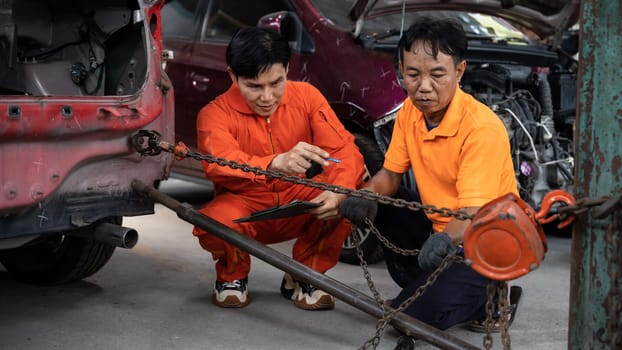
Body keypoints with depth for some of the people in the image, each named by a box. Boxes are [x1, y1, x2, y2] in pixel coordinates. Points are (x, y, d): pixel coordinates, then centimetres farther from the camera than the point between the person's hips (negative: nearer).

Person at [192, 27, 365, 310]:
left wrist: (339, 191, -40)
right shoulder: (215, 114, -18)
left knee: (353, 189, -24)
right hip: (246, 206, -3)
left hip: (297, 204, 3)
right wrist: (276, 163, -60)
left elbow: (344, 148, -16)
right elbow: (220, 164, -39)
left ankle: (303, 278, -3)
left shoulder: (306, 96, -8)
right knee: (216, 222, -37)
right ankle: (232, 277, 2)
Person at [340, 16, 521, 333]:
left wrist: (446, 238, -53)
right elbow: (390, 175, 4)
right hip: (437, 227, 8)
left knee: (412, 316, -21)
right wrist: (366, 197, -18)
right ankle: (416, 283, 10)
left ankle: (492, 298, 5)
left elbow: (473, 214, -31)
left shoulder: (482, 127, -26)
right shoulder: (410, 111, -4)